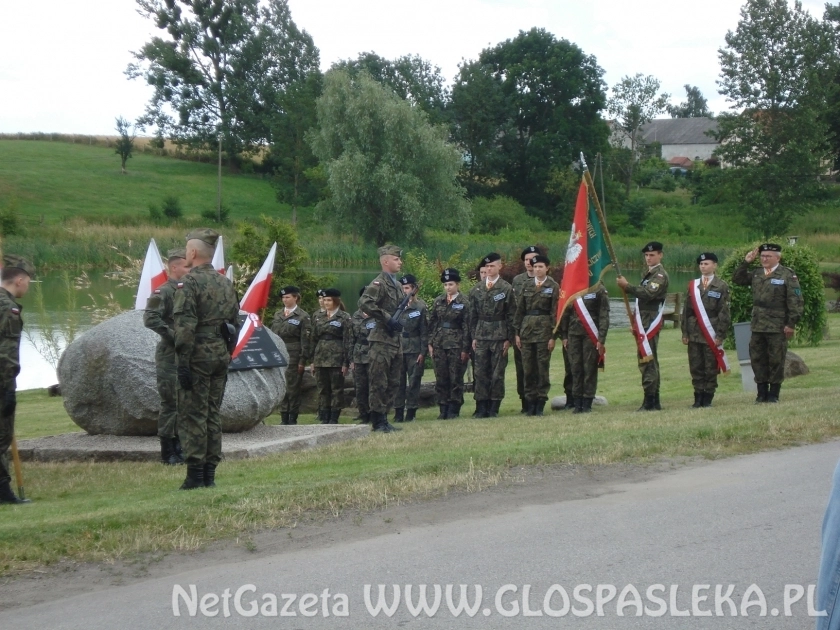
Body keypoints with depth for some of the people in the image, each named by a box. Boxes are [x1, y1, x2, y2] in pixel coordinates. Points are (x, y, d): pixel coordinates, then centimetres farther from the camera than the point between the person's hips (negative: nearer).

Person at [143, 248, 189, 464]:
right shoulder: (163, 292, -10)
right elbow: (150, 319, -22)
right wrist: (172, 335, -21)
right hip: (169, 356, -8)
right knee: (171, 403, -5)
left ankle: (178, 446, 18)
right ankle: (167, 452, 1)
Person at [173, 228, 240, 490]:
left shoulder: (189, 282, -11)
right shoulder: (226, 283, 13)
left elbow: (185, 326, -17)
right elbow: (235, 323, 16)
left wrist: (183, 363, -17)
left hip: (198, 356, -7)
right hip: (220, 355, 7)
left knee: (192, 415, -3)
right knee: (212, 414, 11)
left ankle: (195, 475, -5)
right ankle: (209, 473, 13)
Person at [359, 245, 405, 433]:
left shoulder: (397, 285, 16)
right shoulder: (379, 283, -12)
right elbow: (364, 303, -27)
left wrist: (399, 322, 9)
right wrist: (386, 319, -23)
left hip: (395, 340, 9)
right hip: (382, 340, -9)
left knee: (393, 383, 12)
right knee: (380, 383, -5)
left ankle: (384, 420, 18)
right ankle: (378, 422, -2)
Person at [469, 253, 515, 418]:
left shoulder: (507, 288, -2)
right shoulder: (477, 289, 9)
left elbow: (511, 315, -3)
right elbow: (473, 315, 11)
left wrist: (509, 339, -7)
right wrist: (473, 336, 6)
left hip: (499, 336, -3)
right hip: (481, 335, 3)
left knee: (497, 373, 1)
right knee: (480, 372, 2)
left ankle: (494, 408, 7)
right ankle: (481, 408, 7)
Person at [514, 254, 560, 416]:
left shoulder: (553, 287, 1)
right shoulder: (525, 286, 10)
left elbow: (555, 312, -3)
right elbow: (519, 310, 10)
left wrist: (553, 336, -8)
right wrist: (517, 333, 4)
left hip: (544, 329, -3)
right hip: (527, 328, 3)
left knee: (543, 366, -2)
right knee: (528, 368, 3)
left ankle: (541, 403, 4)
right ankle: (530, 402, 10)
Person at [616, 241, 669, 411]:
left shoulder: (660, 275, -8)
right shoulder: (649, 274, 22)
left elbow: (648, 293, -24)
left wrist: (626, 286, -24)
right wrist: (636, 323, 19)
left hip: (650, 322, -10)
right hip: (644, 322, 10)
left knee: (647, 360, -13)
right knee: (649, 360, 12)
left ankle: (649, 401, -14)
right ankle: (654, 401, 17)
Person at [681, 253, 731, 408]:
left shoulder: (722, 286, 0)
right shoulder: (693, 285, 11)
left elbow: (724, 312, -3)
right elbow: (686, 310, 12)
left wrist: (720, 335, -9)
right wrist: (685, 332, 6)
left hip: (711, 334, -3)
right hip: (694, 334, 3)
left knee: (711, 368, 1)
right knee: (696, 367, 4)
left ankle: (708, 399, 9)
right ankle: (698, 398, 10)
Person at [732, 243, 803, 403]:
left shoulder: (788, 275, -5)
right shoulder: (756, 274, 12)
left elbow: (796, 301, -8)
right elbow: (737, 279, 18)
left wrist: (791, 323, -13)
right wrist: (746, 262, 6)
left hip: (777, 327, -6)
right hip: (757, 326, 6)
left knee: (776, 361, 2)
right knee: (757, 360, 8)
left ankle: (773, 394, 10)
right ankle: (762, 393, 16)